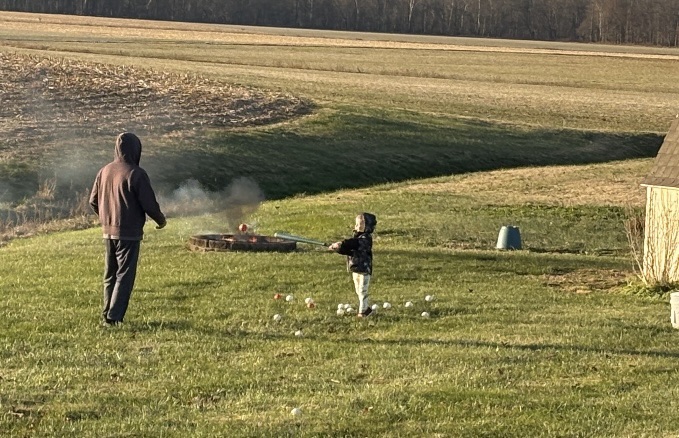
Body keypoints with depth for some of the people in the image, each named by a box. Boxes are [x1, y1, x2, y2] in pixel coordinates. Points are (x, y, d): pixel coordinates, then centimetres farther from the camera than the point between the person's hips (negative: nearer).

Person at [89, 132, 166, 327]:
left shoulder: (104, 171, 5)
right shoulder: (136, 174, -15)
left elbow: (93, 201, 12)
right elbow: (149, 203, -13)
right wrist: (161, 220, 6)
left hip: (108, 232, 6)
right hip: (129, 233, -6)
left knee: (110, 275, 15)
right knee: (125, 276, -2)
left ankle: (107, 316, 18)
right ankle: (113, 318, -7)